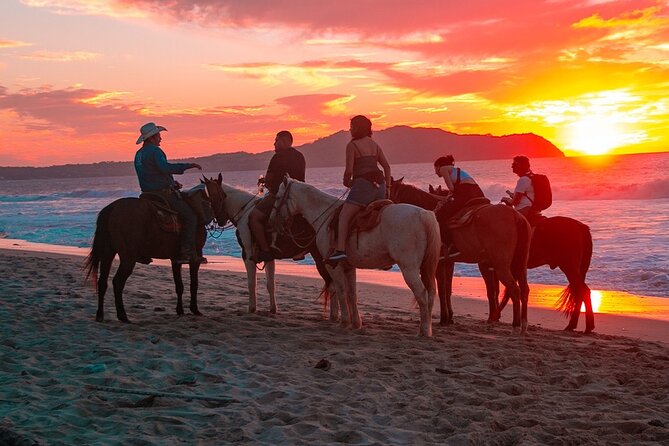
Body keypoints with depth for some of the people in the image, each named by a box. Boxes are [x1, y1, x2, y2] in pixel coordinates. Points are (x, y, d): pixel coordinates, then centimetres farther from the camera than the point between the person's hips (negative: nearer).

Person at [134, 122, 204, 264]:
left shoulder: (138, 154, 18)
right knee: (191, 216, -9)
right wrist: (189, 165, -25)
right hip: (163, 193, -10)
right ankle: (186, 252, -19)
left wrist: (171, 182, 19)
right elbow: (165, 167, -30)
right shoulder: (154, 151, -12)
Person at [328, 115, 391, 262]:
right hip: (380, 184, 8)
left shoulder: (352, 145, -1)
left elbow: (349, 170, -8)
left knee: (344, 216, -12)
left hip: (363, 183, -8)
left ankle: (341, 249, -29)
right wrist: (387, 187, 20)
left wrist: (346, 182, 12)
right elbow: (387, 166, 17)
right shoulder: (375, 145, 19)